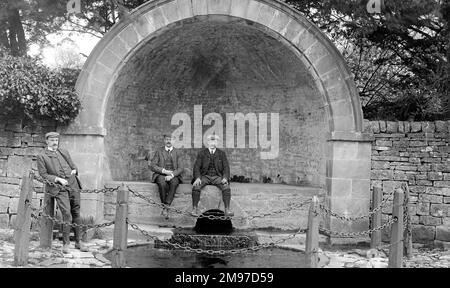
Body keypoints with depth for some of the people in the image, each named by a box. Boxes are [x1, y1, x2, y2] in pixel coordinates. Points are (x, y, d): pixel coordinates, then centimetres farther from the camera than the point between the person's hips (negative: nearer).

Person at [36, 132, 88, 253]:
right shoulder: (42, 157, 4)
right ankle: (66, 243, -2)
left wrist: (74, 171, 2)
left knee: (76, 213, 6)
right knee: (67, 215, -16)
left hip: (73, 185, 4)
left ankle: (78, 242, 16)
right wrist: (58, 179, -13)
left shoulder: (64, 152, 17)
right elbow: (43, 175, -2)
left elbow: (74, 166, 25)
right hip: (59, 188, -4)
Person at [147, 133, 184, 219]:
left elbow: (180, 168, 1)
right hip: (160, 175, 0)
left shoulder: (177, 153, 11)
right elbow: (152, 166, 1)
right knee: (162, 183, -36)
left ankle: (166, 208, -38)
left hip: (174, 175, 0)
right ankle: (165, 207, -25)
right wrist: (164, 171, -14)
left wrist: (172, 175, -18)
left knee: (174, 183, -35)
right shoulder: (158, 151, 10)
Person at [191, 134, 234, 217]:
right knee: (196, 186, -30)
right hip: (205, 176, 0)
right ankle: (194, 209, -22)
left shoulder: (222, 153, 8)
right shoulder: (202, 153, 6)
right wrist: (198, 178, -18)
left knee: (226, 187, -29)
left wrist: (225, 178, -16)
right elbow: (197, 166, 0)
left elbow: (226, 167, 3)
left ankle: (227, 210, -25)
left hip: (217, 177, 0)